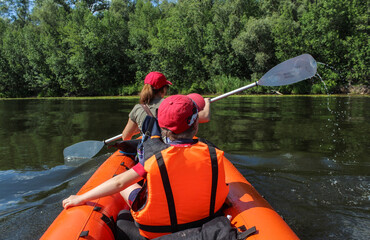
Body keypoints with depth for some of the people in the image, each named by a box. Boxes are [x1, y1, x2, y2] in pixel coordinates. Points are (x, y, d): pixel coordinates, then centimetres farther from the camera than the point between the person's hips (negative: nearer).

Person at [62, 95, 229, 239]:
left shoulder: (154, 158, -22)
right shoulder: (213, 155, -16)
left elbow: (120, 182, -16)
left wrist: (81, 198, -3)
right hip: (204, 222, 3)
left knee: (126, 186, 17)